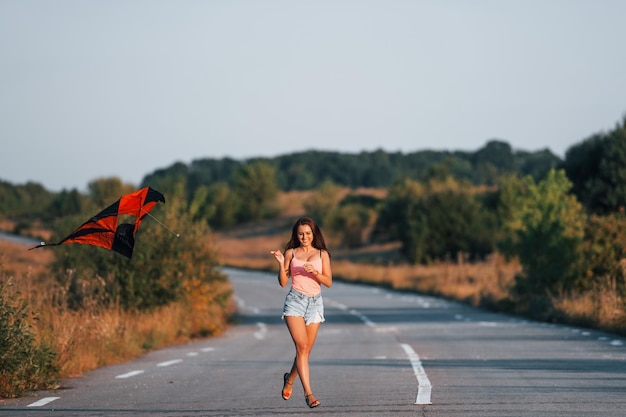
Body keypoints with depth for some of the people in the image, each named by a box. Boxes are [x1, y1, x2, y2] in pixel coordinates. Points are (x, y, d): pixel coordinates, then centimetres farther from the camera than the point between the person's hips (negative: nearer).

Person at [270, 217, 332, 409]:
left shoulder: (322, 254, 10)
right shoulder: (291, 253, 8)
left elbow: (328, 282, 2)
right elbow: (283, 282, 5)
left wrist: (314, 271, -15)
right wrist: (281, 264, -11)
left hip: (315, 303, 2)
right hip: (295, 301, -2)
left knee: (306, 350, 5)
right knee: (302, 346, -17)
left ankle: (289, 379, 35)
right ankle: (308, 393, -22)